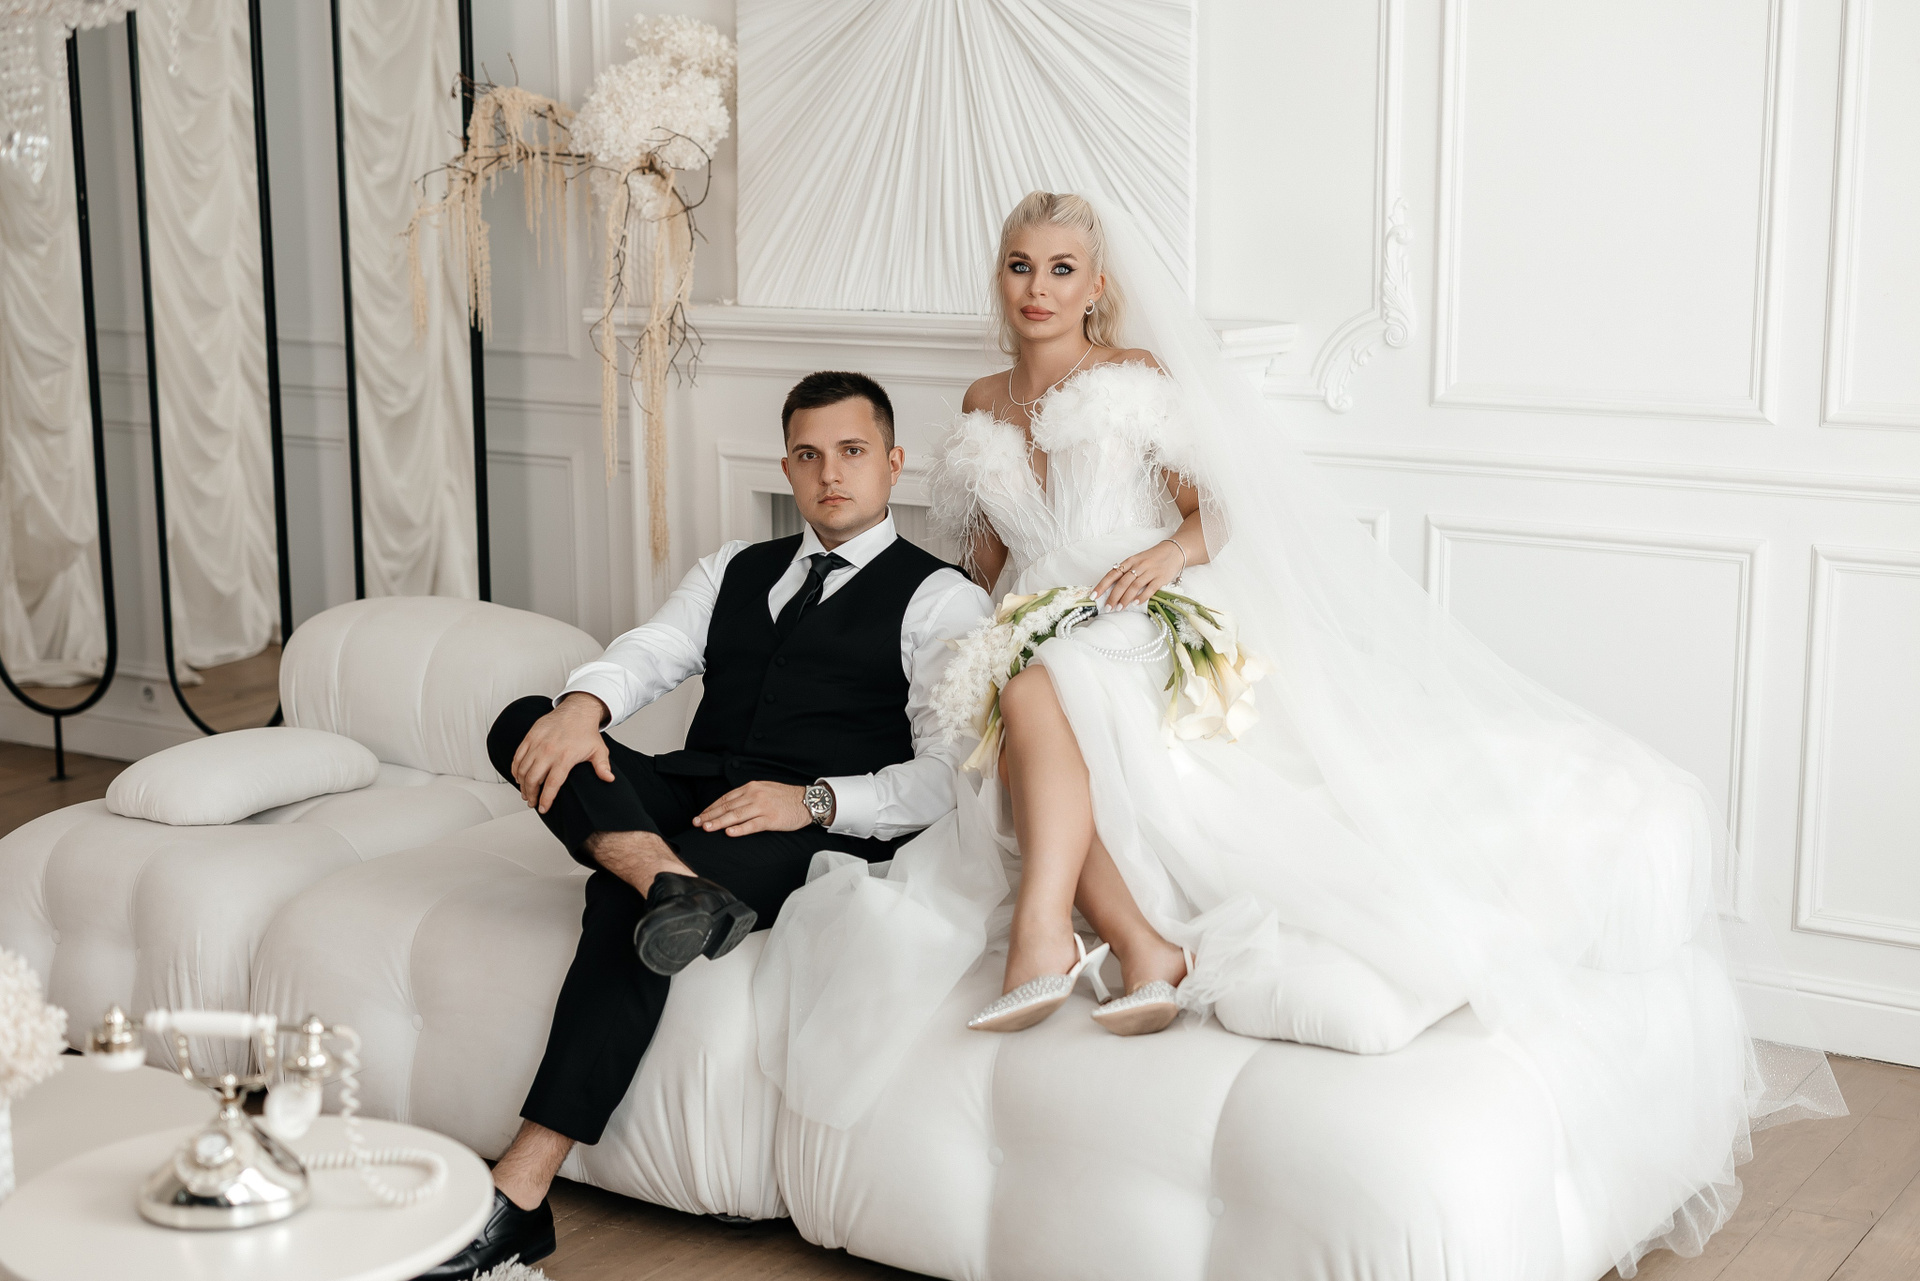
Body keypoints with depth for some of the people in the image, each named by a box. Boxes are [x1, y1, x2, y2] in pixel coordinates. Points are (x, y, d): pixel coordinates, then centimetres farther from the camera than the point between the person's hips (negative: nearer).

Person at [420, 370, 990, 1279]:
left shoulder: (939, 599, 6)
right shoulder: (735, 570, 25)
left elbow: (948, 773, -6)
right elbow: (649, 654, 6)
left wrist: (812, 800, -21)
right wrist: (585, 705, -18)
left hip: (819, 833, -6)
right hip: (688, 802, 6)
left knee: (621, 902, -32)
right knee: (523, 725, -18)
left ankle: (520, 1194, -31)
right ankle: (675, 884, -43)